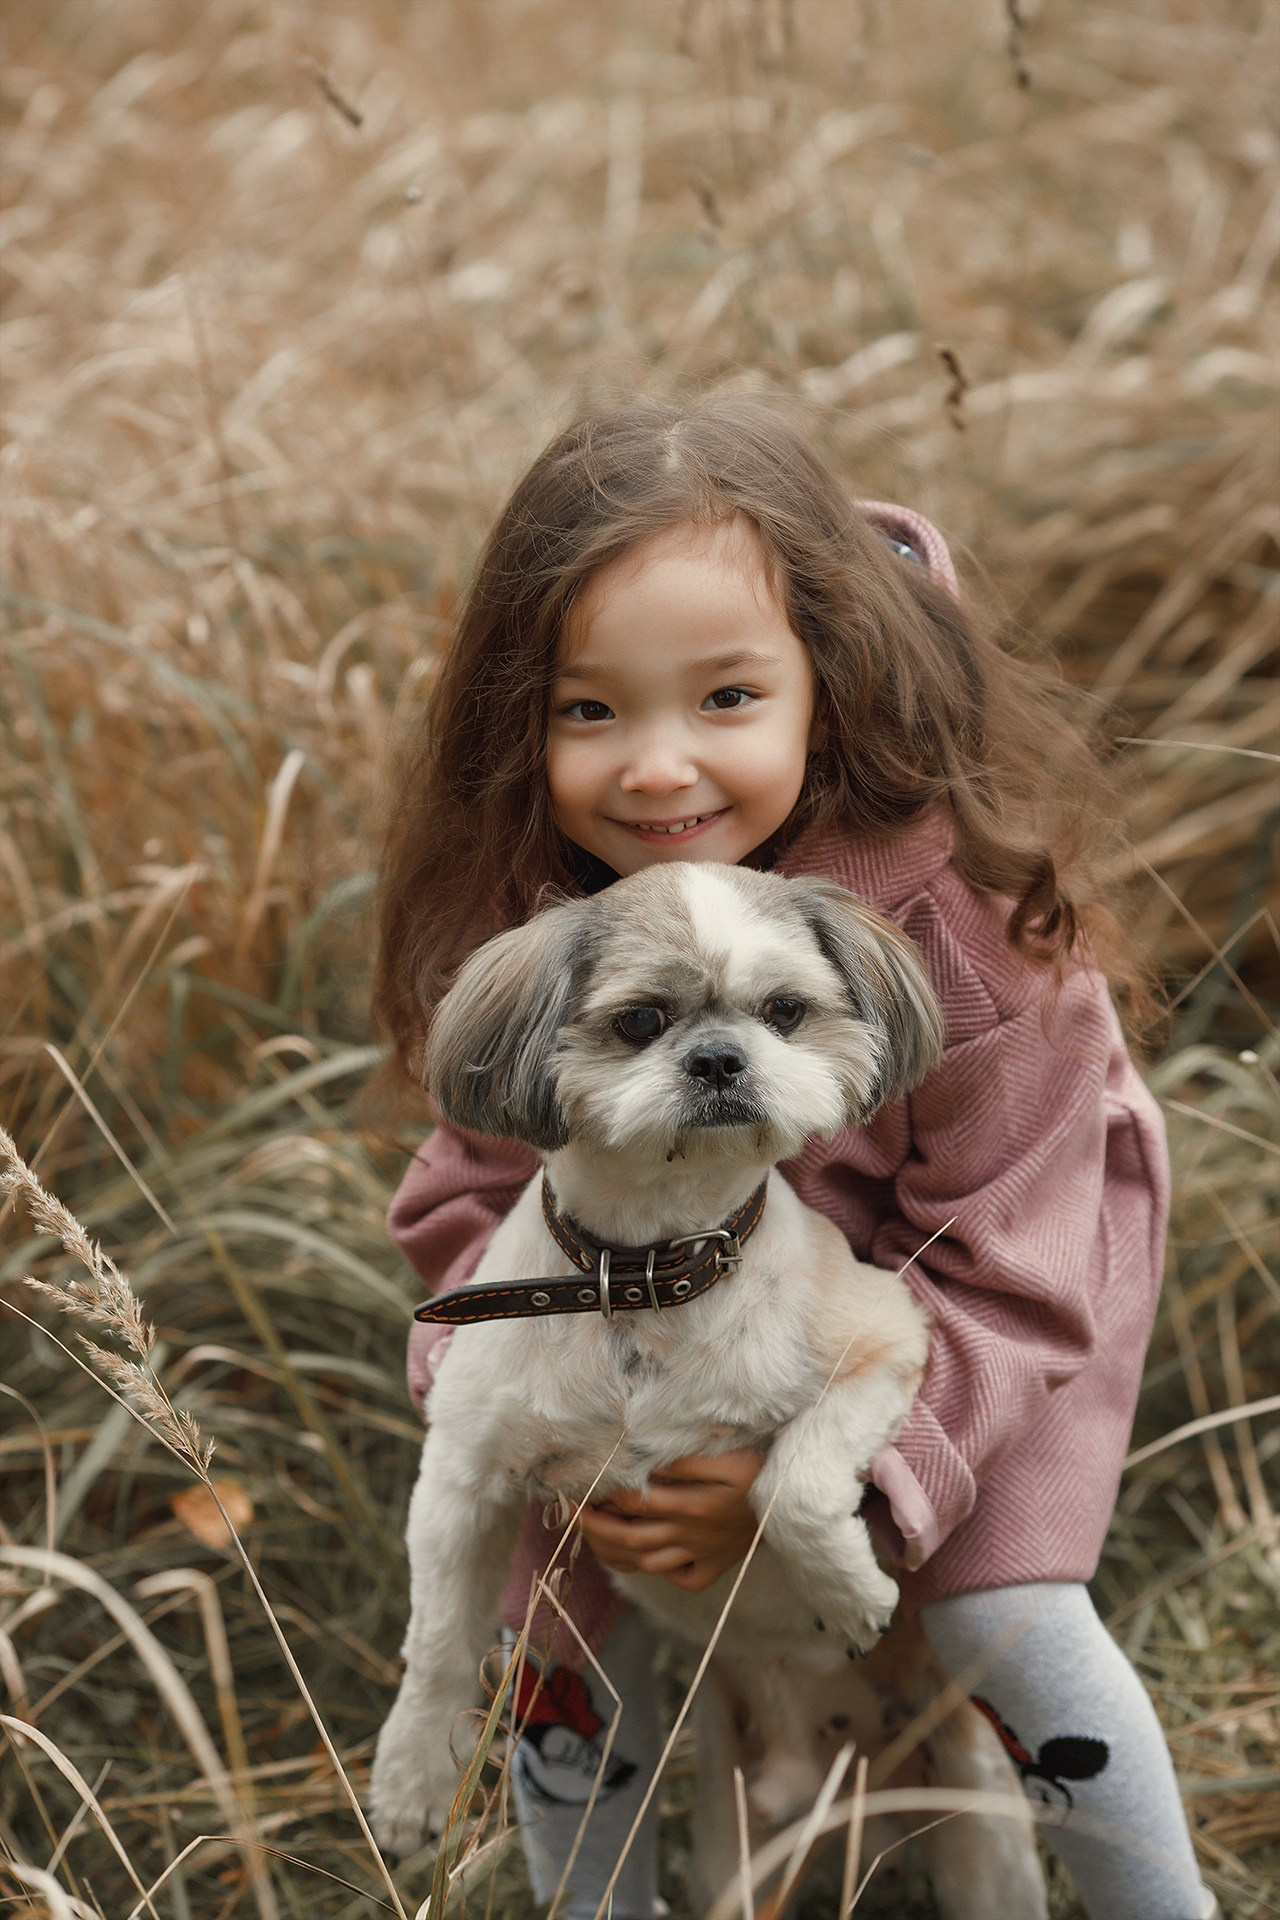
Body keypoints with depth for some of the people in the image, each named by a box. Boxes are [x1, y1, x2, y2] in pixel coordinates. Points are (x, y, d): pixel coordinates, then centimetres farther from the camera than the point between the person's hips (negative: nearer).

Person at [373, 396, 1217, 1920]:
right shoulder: (514, 907, -24)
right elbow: (478, 1193, -11)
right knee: (559, 1595, -3)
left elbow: (1003, 1271, -26)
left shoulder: (968, 919, -35)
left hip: (961, 1291, -3)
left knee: (1004, 1619, -16)